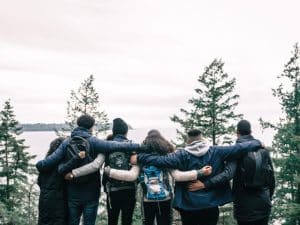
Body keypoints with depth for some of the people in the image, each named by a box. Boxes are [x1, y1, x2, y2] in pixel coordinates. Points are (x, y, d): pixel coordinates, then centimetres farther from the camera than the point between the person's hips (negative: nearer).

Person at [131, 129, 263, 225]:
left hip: (188, 206, -1)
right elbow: (238, 148, -4)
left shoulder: (182, 155, -10)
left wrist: (139, 158, -9)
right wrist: (258, 143, 10)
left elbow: (160, 160, -18)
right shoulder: (216, 152, -5)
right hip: (211, 206, 2)